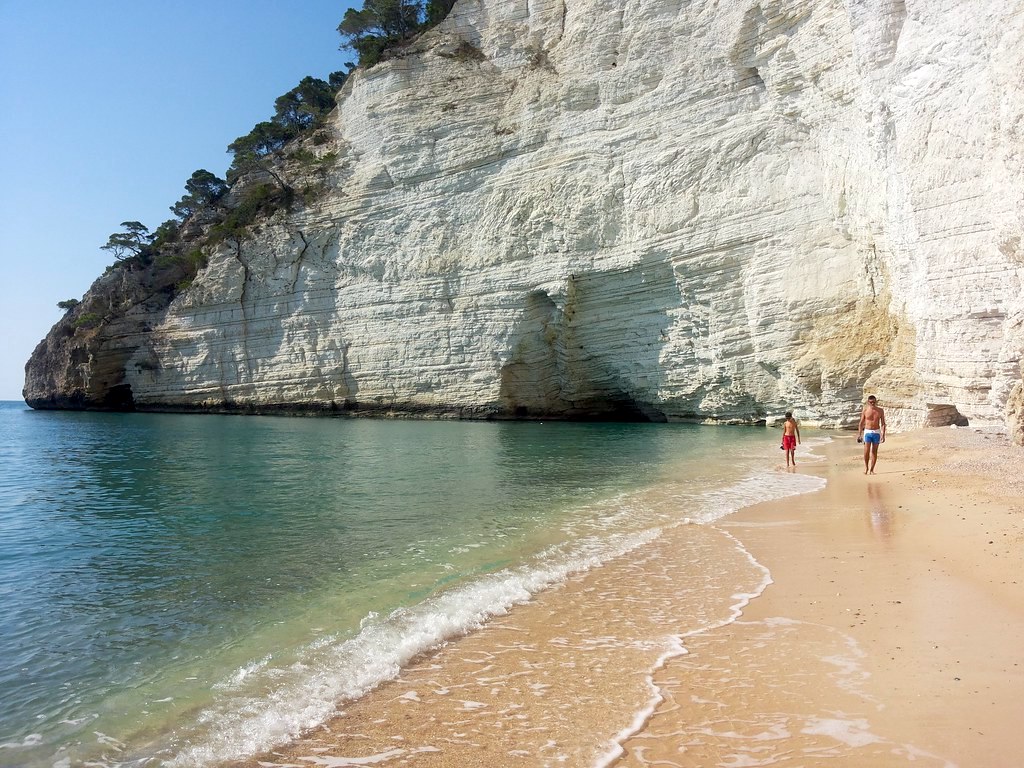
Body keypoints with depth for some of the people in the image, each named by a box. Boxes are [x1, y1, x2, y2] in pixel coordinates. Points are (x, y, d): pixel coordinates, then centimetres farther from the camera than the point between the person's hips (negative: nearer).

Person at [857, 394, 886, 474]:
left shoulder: (880, 411, 1)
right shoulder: (865, 410, -2)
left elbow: (883, 424, 3)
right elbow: (861, 423, 3)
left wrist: (883, 435, -5)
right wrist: (859, 434, 0)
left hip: (877, 432, 1)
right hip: (867, 432, -1)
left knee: (874, 451, 3)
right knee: (866, 451, -10)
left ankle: (871, 469, 10)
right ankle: (866, 467, 9)